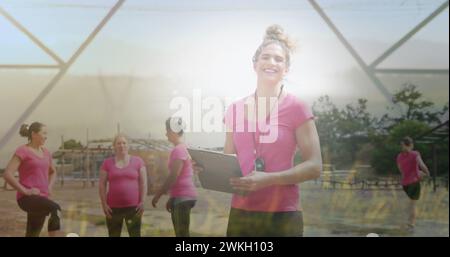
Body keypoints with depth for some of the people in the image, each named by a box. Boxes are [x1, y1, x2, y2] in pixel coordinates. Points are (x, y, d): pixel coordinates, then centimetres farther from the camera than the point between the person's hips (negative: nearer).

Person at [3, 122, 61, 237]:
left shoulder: (45, 152, 16)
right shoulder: (22, 151, -7)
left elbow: (53, 172, 31)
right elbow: (7, 174, -15)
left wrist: (49, 188, 13)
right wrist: (25, 191, -18)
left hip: (41, 198, 8)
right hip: (27, 199, -8)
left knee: (32, 236, 8)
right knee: (56, 210, -32)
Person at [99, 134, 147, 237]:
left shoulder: (138, 161, 3)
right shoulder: (107, 163, 4)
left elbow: (143, 183, 3)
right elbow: (102, 185, 5)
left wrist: (142, 202, -5)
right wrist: (104, 204, -4)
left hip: (133, 207, -1)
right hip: (113, 207, 1)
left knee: (135, 235, 0)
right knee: (114, 235, 7)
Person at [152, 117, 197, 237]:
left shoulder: (178, 150, -13)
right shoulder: (182, 148, 18)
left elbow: (173, 177, -19)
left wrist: (157, 195, -12)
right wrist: (171, 199, 23)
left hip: (183, 196, -10)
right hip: (181, 196, 10)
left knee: (182, 234, -12)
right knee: (180, 234, 12)